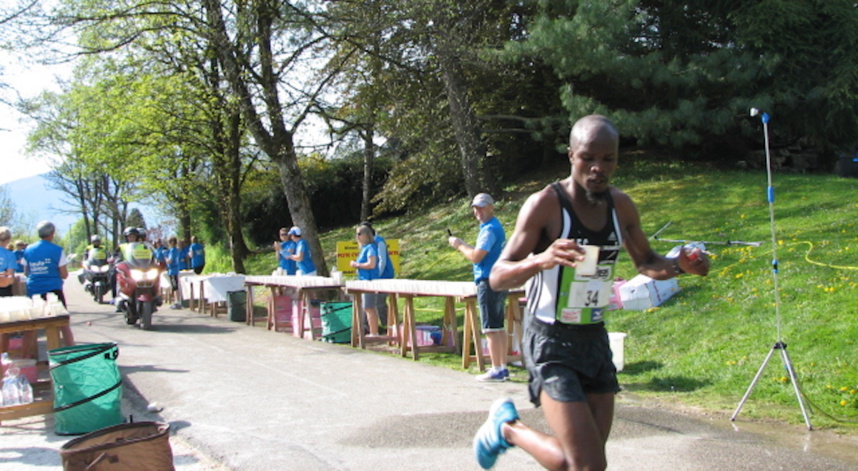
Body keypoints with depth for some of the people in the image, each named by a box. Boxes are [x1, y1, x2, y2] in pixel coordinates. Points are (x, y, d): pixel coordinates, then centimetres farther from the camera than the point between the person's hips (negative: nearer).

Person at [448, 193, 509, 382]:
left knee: (490, 328, -7)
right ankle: (503, 367, 16)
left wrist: (459, 246, -4)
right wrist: (462, 244, 13)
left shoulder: (490, 229, -14)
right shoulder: (496, 227, 18)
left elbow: (476, 257, -18)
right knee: (499, 327, 12)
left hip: (489, 281, -10)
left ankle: (496, 370, -5)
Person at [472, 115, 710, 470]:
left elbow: (646, 263, 17)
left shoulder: (621, 206, 2)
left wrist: (679, 266, -5)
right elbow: (497, 277, -19)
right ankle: (507, 426, 11)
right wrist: (541, 260, -39)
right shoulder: (545, 204, -16)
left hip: (595, 338, 7)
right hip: (550, 343, -7)